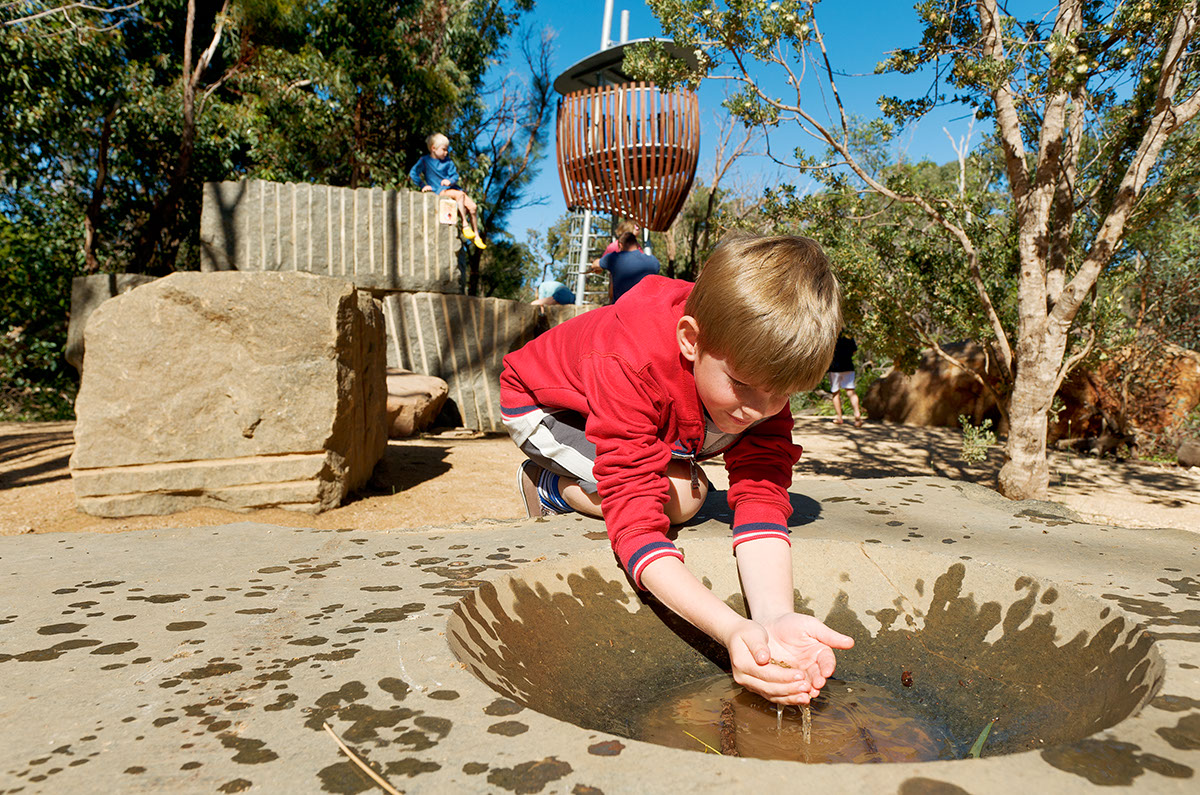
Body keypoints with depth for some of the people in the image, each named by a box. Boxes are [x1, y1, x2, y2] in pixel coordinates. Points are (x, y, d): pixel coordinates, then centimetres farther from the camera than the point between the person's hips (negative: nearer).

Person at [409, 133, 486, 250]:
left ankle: (476, 236, -1)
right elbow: (413, 174, -6)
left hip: (452, 187, 6)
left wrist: (450, 181, -14)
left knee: (472, 206, -12)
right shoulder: (425, 160, 1)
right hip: (440, 191, -6)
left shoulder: (447, 161, 14)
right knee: (460, 194, -34)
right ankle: (465, 225, -30)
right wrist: (423, 185, -12)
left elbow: (455, 175, 7)